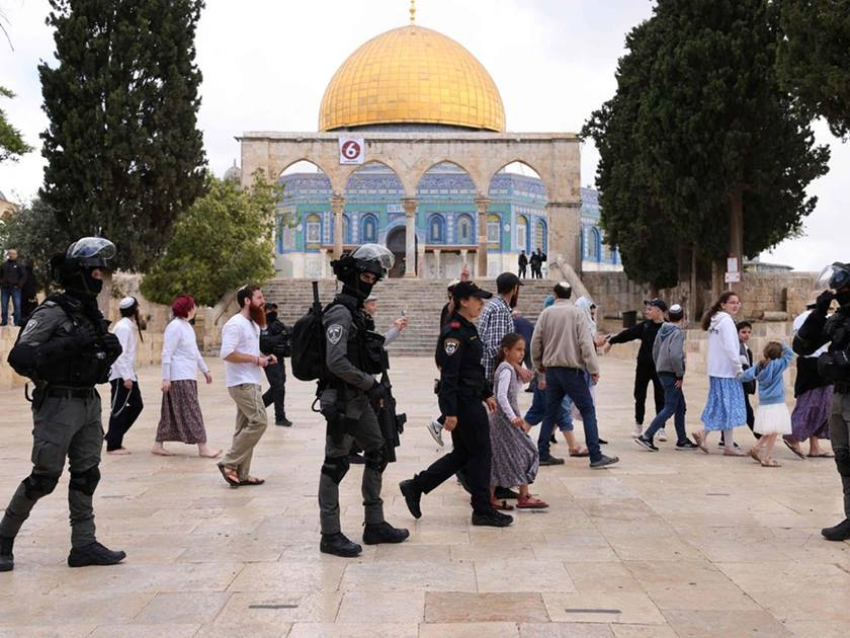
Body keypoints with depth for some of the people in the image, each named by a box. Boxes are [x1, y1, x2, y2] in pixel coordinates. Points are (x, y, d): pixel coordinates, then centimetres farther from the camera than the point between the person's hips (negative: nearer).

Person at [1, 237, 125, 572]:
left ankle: (84, 545, 14)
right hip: (58, 404, -8)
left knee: (86, 476, 8)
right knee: (44, 478, -2)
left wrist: (110, 349, 0)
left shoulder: (92, 313, 11)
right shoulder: (52, 311, -13)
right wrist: (69, 344, -27)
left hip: (89, 403, 8)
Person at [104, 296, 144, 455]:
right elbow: (119, 353, -21)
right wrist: (126, 376, -23)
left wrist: (130, 375, 13)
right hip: (121, 375, -10)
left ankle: (113, 437, 18)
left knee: (136, 405, 12)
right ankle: (113, 445, 6)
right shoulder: (123, 327, -15)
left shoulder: (129, 326, 14)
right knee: (119, 409, -2)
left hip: (128, 374, 10)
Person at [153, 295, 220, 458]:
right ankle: (203, 448, -6)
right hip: (179, 377, -10)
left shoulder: (187, 326, 16)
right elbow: (166, 354, -16)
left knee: (172, 413, 12)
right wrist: (166, 378, -19)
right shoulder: (175, 326, -14)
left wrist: (205, 370, 26)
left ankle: (158, 445, 17)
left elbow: (195, 351, 25)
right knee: (191, 412, -8)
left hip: (188, 376, 10)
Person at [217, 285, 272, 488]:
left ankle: (241, 474, 12)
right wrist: (255, 359, -19)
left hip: (252, 382, 10)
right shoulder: (236, 324, -14)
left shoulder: (253, 324, 17)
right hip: (242, 383, -10)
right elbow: (227, 354, -23)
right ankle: (229, 463, -7)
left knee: (247, 427, 9)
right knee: (259, 421, -15)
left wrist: (264, 357, 8)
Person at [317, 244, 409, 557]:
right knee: (336, 464, -3)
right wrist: (371, 384, -16)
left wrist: (373, 386, 11)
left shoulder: (357, 311, 15)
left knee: (377, 455, 15)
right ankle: (330, 535, 4)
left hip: (360, 400, 10)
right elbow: (336, 362, -23)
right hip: (341, 401, -10)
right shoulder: (340, 312, -15)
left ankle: (375, 525, 24)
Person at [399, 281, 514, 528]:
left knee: (462, 454, 15)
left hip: (471, 400, 10)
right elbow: (449, 375, -21)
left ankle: (415, 486, 20)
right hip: (463, 403, -10)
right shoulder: (455, 332, -17)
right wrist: (450, 412, -23)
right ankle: (483, 511, 10)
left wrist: (487, 393, 22)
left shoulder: (468, 329, 14)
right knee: (480, 454, -1)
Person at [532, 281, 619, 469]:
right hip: (572, 370, -4)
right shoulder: (576, 313, -6)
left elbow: (536, 342, 6)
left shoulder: (546, 314, 4)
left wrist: (539, 365, 21)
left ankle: (542, 454, 13)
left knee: (551, 413, 13)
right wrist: (593, 369, -8)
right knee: (588, 411, -1)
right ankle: (596, 457, -7)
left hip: (551, 370, 5)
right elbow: (586, 343, -12)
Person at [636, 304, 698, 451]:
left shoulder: (662, 331, 9)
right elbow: (675, 355, -26)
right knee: (670, 408, -5)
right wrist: (680, 374, -16)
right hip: (671, 374, -9)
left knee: (681, 406, 15)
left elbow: (655, 352, 14)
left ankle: (682, 440, 20)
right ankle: (647, 436, -10)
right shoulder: (677, 333, -15)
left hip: (662, 371, 9)